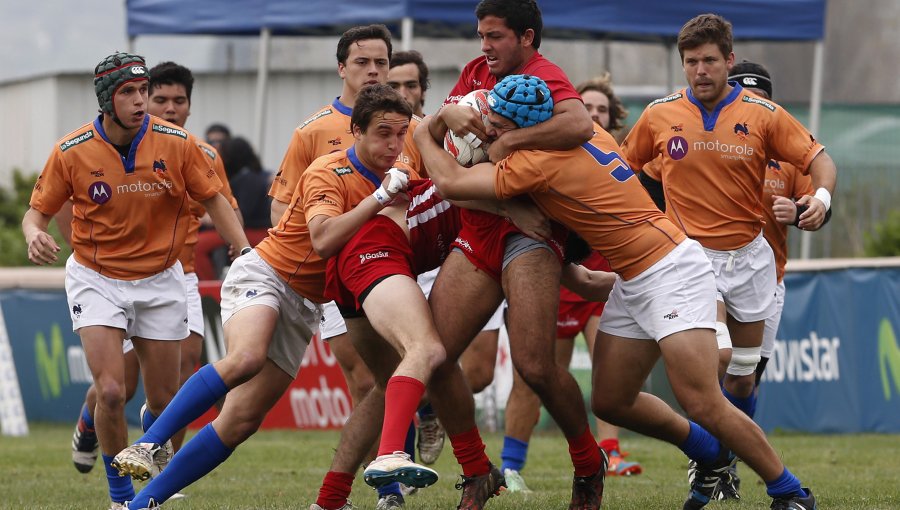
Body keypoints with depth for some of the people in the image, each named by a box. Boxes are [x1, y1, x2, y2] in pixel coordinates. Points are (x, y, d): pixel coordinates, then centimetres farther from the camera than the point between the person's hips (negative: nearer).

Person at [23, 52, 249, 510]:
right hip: (96, 279, -2)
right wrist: (34, 237, -26)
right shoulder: (71, 153, -12)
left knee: (164, 402, 5)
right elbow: (37, 211, -2)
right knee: (111, 392, -16)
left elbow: (214, 201, 0)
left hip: (160, 280, 2)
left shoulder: (177, 144, -10)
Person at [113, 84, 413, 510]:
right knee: (245, 356, -39)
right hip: (263, 275, -7)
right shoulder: (329, 173, -14)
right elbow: (324, 240, -31)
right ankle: (147, 444, -35)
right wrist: (379, 198, -31)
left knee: (241, 421, -6)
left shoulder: (388, 178, 9)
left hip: (302, 307, 7)